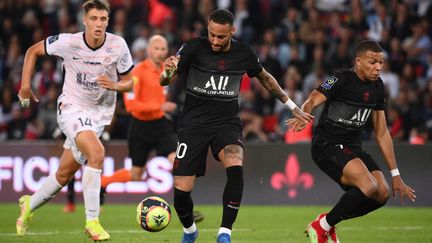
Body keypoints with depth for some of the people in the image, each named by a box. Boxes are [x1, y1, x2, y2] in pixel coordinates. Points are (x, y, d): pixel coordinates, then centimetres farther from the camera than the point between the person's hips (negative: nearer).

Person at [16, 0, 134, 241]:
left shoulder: (118, 45, -11)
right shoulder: (67, 42, -15)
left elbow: (128, 83, -2)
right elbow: (33, 51, 2)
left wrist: (113, 85, -23)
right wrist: (25, 85, -2)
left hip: (100, 113, 3)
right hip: (71, 108, -3)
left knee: (65, 174, 10)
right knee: (97, 152, -30)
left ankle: (30, 205, 37)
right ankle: (92, 221, -24)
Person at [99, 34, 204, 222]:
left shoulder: (164, 69, 3)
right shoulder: (138, 72, -18)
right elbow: (130, 104, -26)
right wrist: (160, 106, -31)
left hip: (160, 124, 5)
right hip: (140, 126, -5)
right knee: (136, 175, 8)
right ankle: (101, 183, 35)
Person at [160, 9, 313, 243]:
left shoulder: (244, 53, -1)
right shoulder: (194, 48, -10)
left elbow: (265, 78, 19)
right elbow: (164, 81, -18)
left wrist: (293, 107, 22)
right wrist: (168, 71, -43)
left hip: (227, 122, 1)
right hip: (194, 123, -1)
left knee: (235, 169, -30)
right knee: (181, 190, -7)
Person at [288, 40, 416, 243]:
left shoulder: (377, 87, 9)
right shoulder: (342, 80, -13)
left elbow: (382, 133, 15)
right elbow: (312, 101, -26)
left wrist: (395, 175, 14)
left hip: (352, 148, 8)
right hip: (327, 145, -8)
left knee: (382, 193, -10)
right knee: (368, 186, -27)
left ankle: (328, 223, 9)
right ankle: (320, 227, -8)